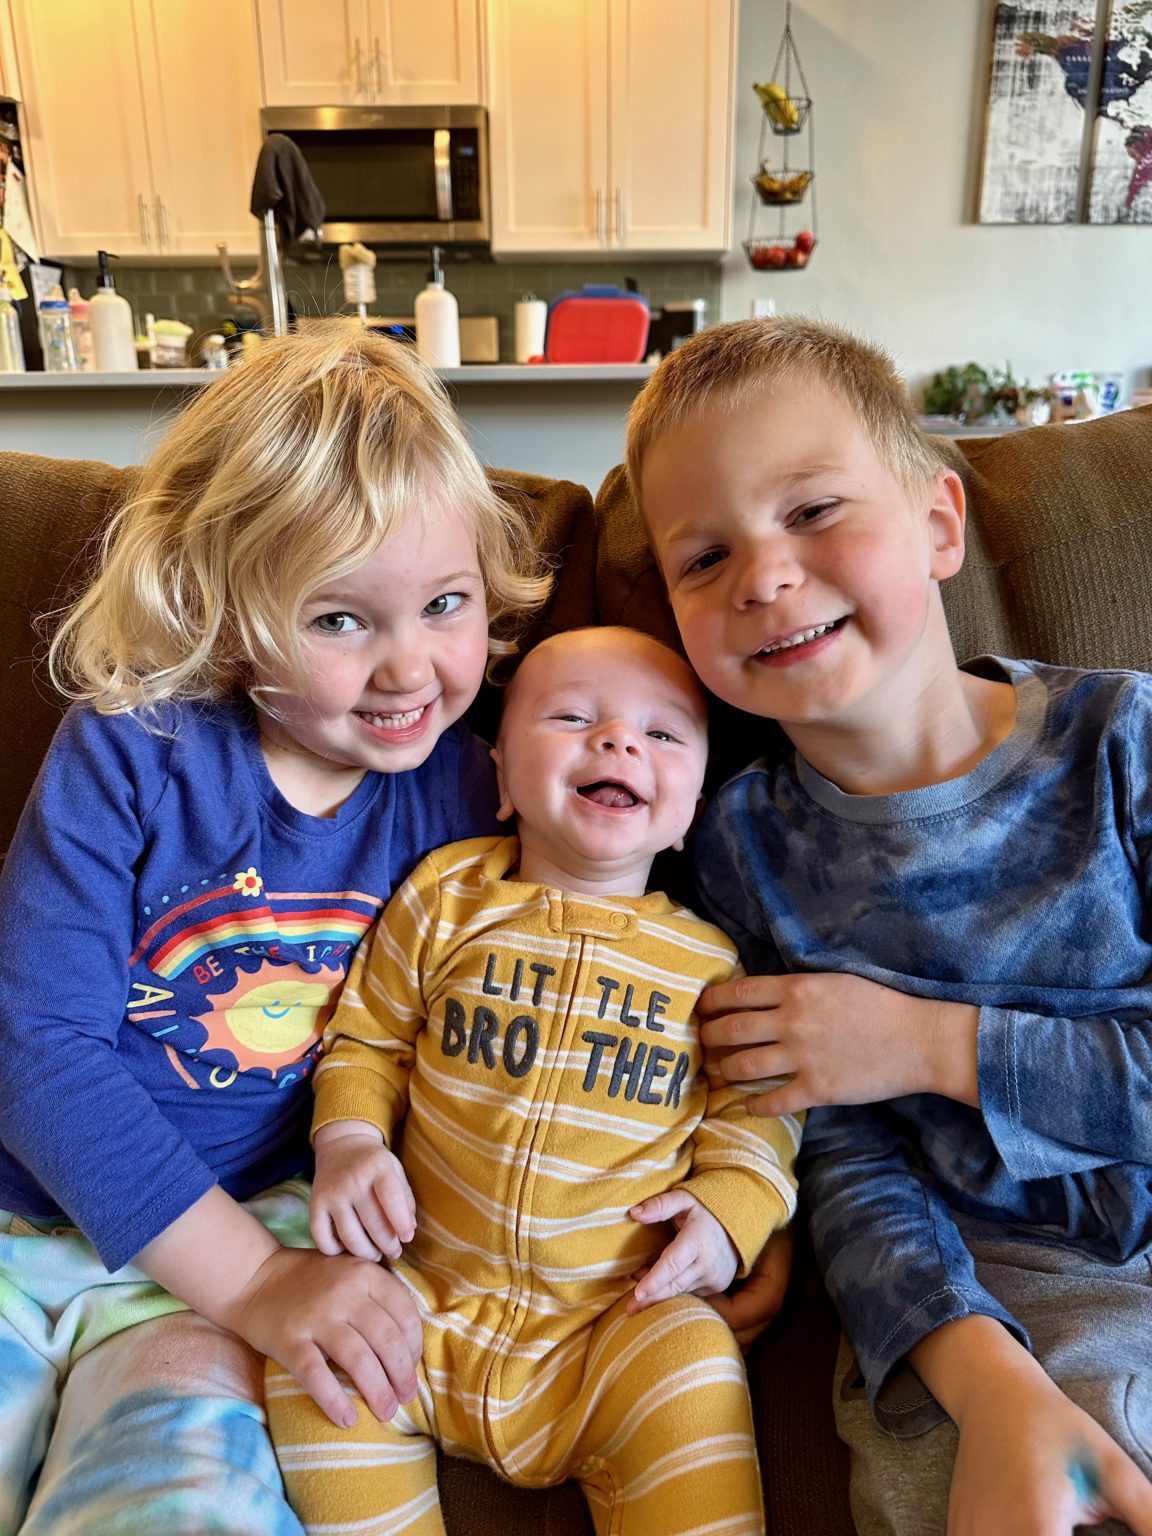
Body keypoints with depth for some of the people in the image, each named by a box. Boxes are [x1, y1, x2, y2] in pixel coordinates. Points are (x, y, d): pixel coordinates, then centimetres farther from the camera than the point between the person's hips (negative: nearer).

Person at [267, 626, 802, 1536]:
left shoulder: (711, 962, 0)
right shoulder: (449, 896, 0)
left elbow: (752, 1101, 9)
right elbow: (369, 1040, 7)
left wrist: (734, 1202, -8)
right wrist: (348, 1140, -9)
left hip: (620, 1321, -1)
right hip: (429, 1303, 2)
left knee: (693, 1377, -27)